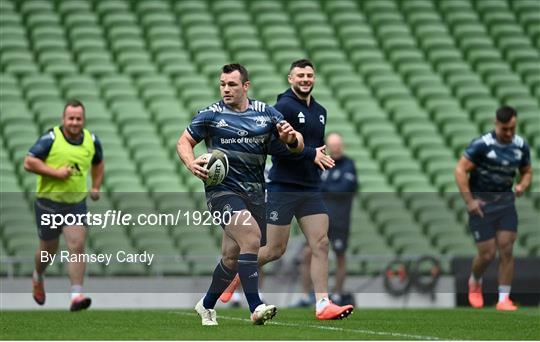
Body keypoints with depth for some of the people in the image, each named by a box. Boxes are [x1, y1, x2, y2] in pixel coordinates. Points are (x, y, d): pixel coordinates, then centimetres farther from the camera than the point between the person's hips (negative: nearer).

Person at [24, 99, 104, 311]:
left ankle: (76, 295, -14)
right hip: (49, 203, -2)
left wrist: (96, 187, 6)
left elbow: (98, 163, 20)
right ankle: (38, 278, 43)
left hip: (77, 204, 2)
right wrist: (56, 172, -22)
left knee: (77, 247, -12)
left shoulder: (91, 141, 1)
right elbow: (29, 162, -15)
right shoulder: (51, 139, -13)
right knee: (48, 250, 11)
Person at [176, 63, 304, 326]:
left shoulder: (265, 113, 8)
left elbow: (298, 144, 8)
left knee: (232, 257, 9)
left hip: (254, 193, 4)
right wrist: (191, 163, -12)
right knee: (251, 235, -27)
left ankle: (206, 305, 33)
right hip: (222, 189, -4)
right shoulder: (211, 115, 1)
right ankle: (255, 308, -30)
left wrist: (292, 138, -17)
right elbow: (184, 142, 9)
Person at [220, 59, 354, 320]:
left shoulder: (320, 112, 14)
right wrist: (310, 154, -19)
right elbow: (271, 144, -21)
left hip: (311, 190, 7)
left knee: (321, 244, -6)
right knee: (275, 250, 0)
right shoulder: (284, 107, -11)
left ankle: (323, 304, -7)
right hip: (283, 188, -6)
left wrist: (322, 156, 6)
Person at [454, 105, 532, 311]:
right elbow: (460, 170, -16)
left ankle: (504, 299, 0)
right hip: (481, 204, -4)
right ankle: (475, 283, 29)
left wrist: (522, 186, -9)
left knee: (506, 250, -7)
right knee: (487, 254, -4)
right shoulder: (482, 145, -17)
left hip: (505, 201, 4)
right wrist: (469, 201, -20)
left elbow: (527, 172, 14)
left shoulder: (521, 146, 0)